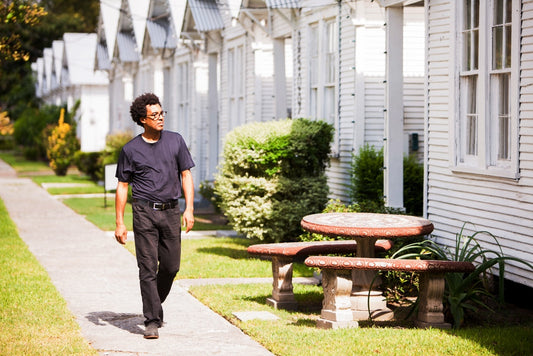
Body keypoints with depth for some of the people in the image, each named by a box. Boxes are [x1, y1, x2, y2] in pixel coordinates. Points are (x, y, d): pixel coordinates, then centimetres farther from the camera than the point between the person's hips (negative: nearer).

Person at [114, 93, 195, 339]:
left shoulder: (175, 141, 7)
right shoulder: (131, 150, 2)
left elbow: (186, 175, 9)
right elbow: (122, 186, 5)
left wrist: (189, 208, -3)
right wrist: (119, 223, 0)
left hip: (171, 211, 2)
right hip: (144, 212, -2)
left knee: (171, 266, 6)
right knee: (148, 268, -5)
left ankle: (155, 304, 32)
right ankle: (152, 321, -2)